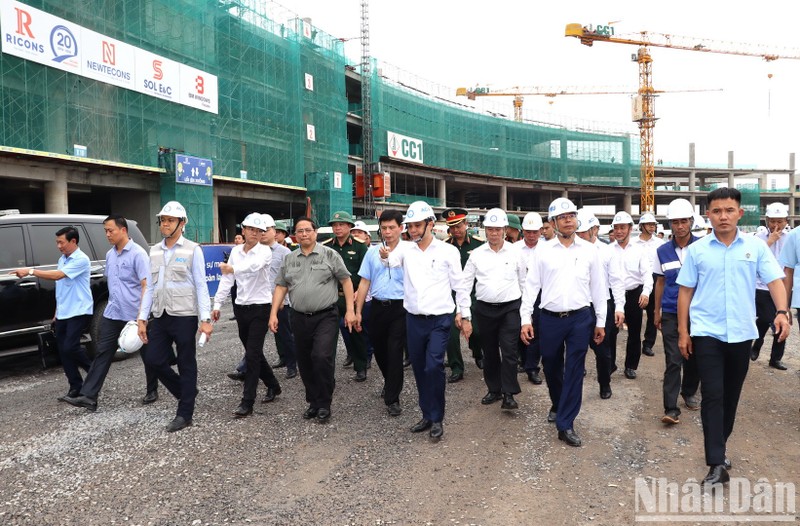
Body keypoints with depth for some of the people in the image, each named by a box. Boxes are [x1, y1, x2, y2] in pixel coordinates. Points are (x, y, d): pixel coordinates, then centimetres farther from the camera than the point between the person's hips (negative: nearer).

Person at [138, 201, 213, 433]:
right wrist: (143, 318, 10)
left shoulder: (192, 250, -4)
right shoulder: (154, 251, 12)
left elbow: (201, 286, -8)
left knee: (186, 364, 3)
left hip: (184, 316, -6)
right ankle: (186, 392, 29)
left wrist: (205, 319, -14)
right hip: (159, 316, 6)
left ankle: (184, 414, 15)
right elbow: (150, 287, 14)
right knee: (153, 359, 5)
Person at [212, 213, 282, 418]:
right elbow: (226, 279, 9)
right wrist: (218, 304, 4)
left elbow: (254, 265, -33)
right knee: (253, 352, 15)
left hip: (260, 307, -6)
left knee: (252, 354, -8)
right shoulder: (235, 251, 8)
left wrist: (233, 268, -50)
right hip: (241, 307, 6)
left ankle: (247, 403, -3)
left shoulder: (264, 251, -10)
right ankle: (273, 385, 34)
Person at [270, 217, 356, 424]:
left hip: (326, 317, -4)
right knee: (305, 363, 10)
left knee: (322, 357, -15)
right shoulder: (289, 259, 10)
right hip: (299, 318, 4)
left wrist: (350, 310, -6)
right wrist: (273, 314, 3)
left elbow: (346, 281, -1)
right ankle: (313, 402, 26)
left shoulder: (329, 254, -1)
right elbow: (280, 287, 11)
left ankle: (324, 404, 2)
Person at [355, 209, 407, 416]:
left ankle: (392, 399, 9)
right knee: (379, 350, 16)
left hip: (399, 308, -4)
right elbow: (364, 282, 8)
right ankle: (390, 383, 43)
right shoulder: (372, 251, 6)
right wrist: (358, 311, 7)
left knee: (395, 352, -4)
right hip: (377, 307, 4)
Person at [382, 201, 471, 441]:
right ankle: (427, 415, 27)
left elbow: (460, 285, 1)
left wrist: (465, 315, 1)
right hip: (414, 320, 4)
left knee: (433, 368, -12)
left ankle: (436, 419, 5)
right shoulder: (405, 248, 4)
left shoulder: (447, 250, -3)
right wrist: (385, 256, -39)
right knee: (419, 369, 11)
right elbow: (392, 261, -17)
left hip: (439, 320, -4)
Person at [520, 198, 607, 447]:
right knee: (551, 368, 15)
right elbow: (531, 285, 1)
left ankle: (565, 424, 10)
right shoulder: (543, 251, 1)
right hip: (551, 319, 1)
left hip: (581, 318, 0)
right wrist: (525, 319, -4)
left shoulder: (589, 251, 3)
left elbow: (598, 287, 7)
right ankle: (557, 405, 42)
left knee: (574, 371, 1)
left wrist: (600, 321, 7)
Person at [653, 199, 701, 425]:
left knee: (694, 357, 13)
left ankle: (689, 392, 37)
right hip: (671, 313, 0)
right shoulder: (663, 251, 3)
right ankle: (671, 409, -3)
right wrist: (656, 311, 11)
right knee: (673, 361, -4)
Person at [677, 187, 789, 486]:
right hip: (707, 333, -2)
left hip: (742, 333, 2)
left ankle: (719, 446, 32)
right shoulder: (697, 249, 0)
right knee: (712, 396, -6)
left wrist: (782, 312, -21)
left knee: (731, 395, 14)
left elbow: (774, 281, -2)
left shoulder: (756, 247, 2)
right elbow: (685, 291, 3)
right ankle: (717, 464, -4)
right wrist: (683, 331, 1)